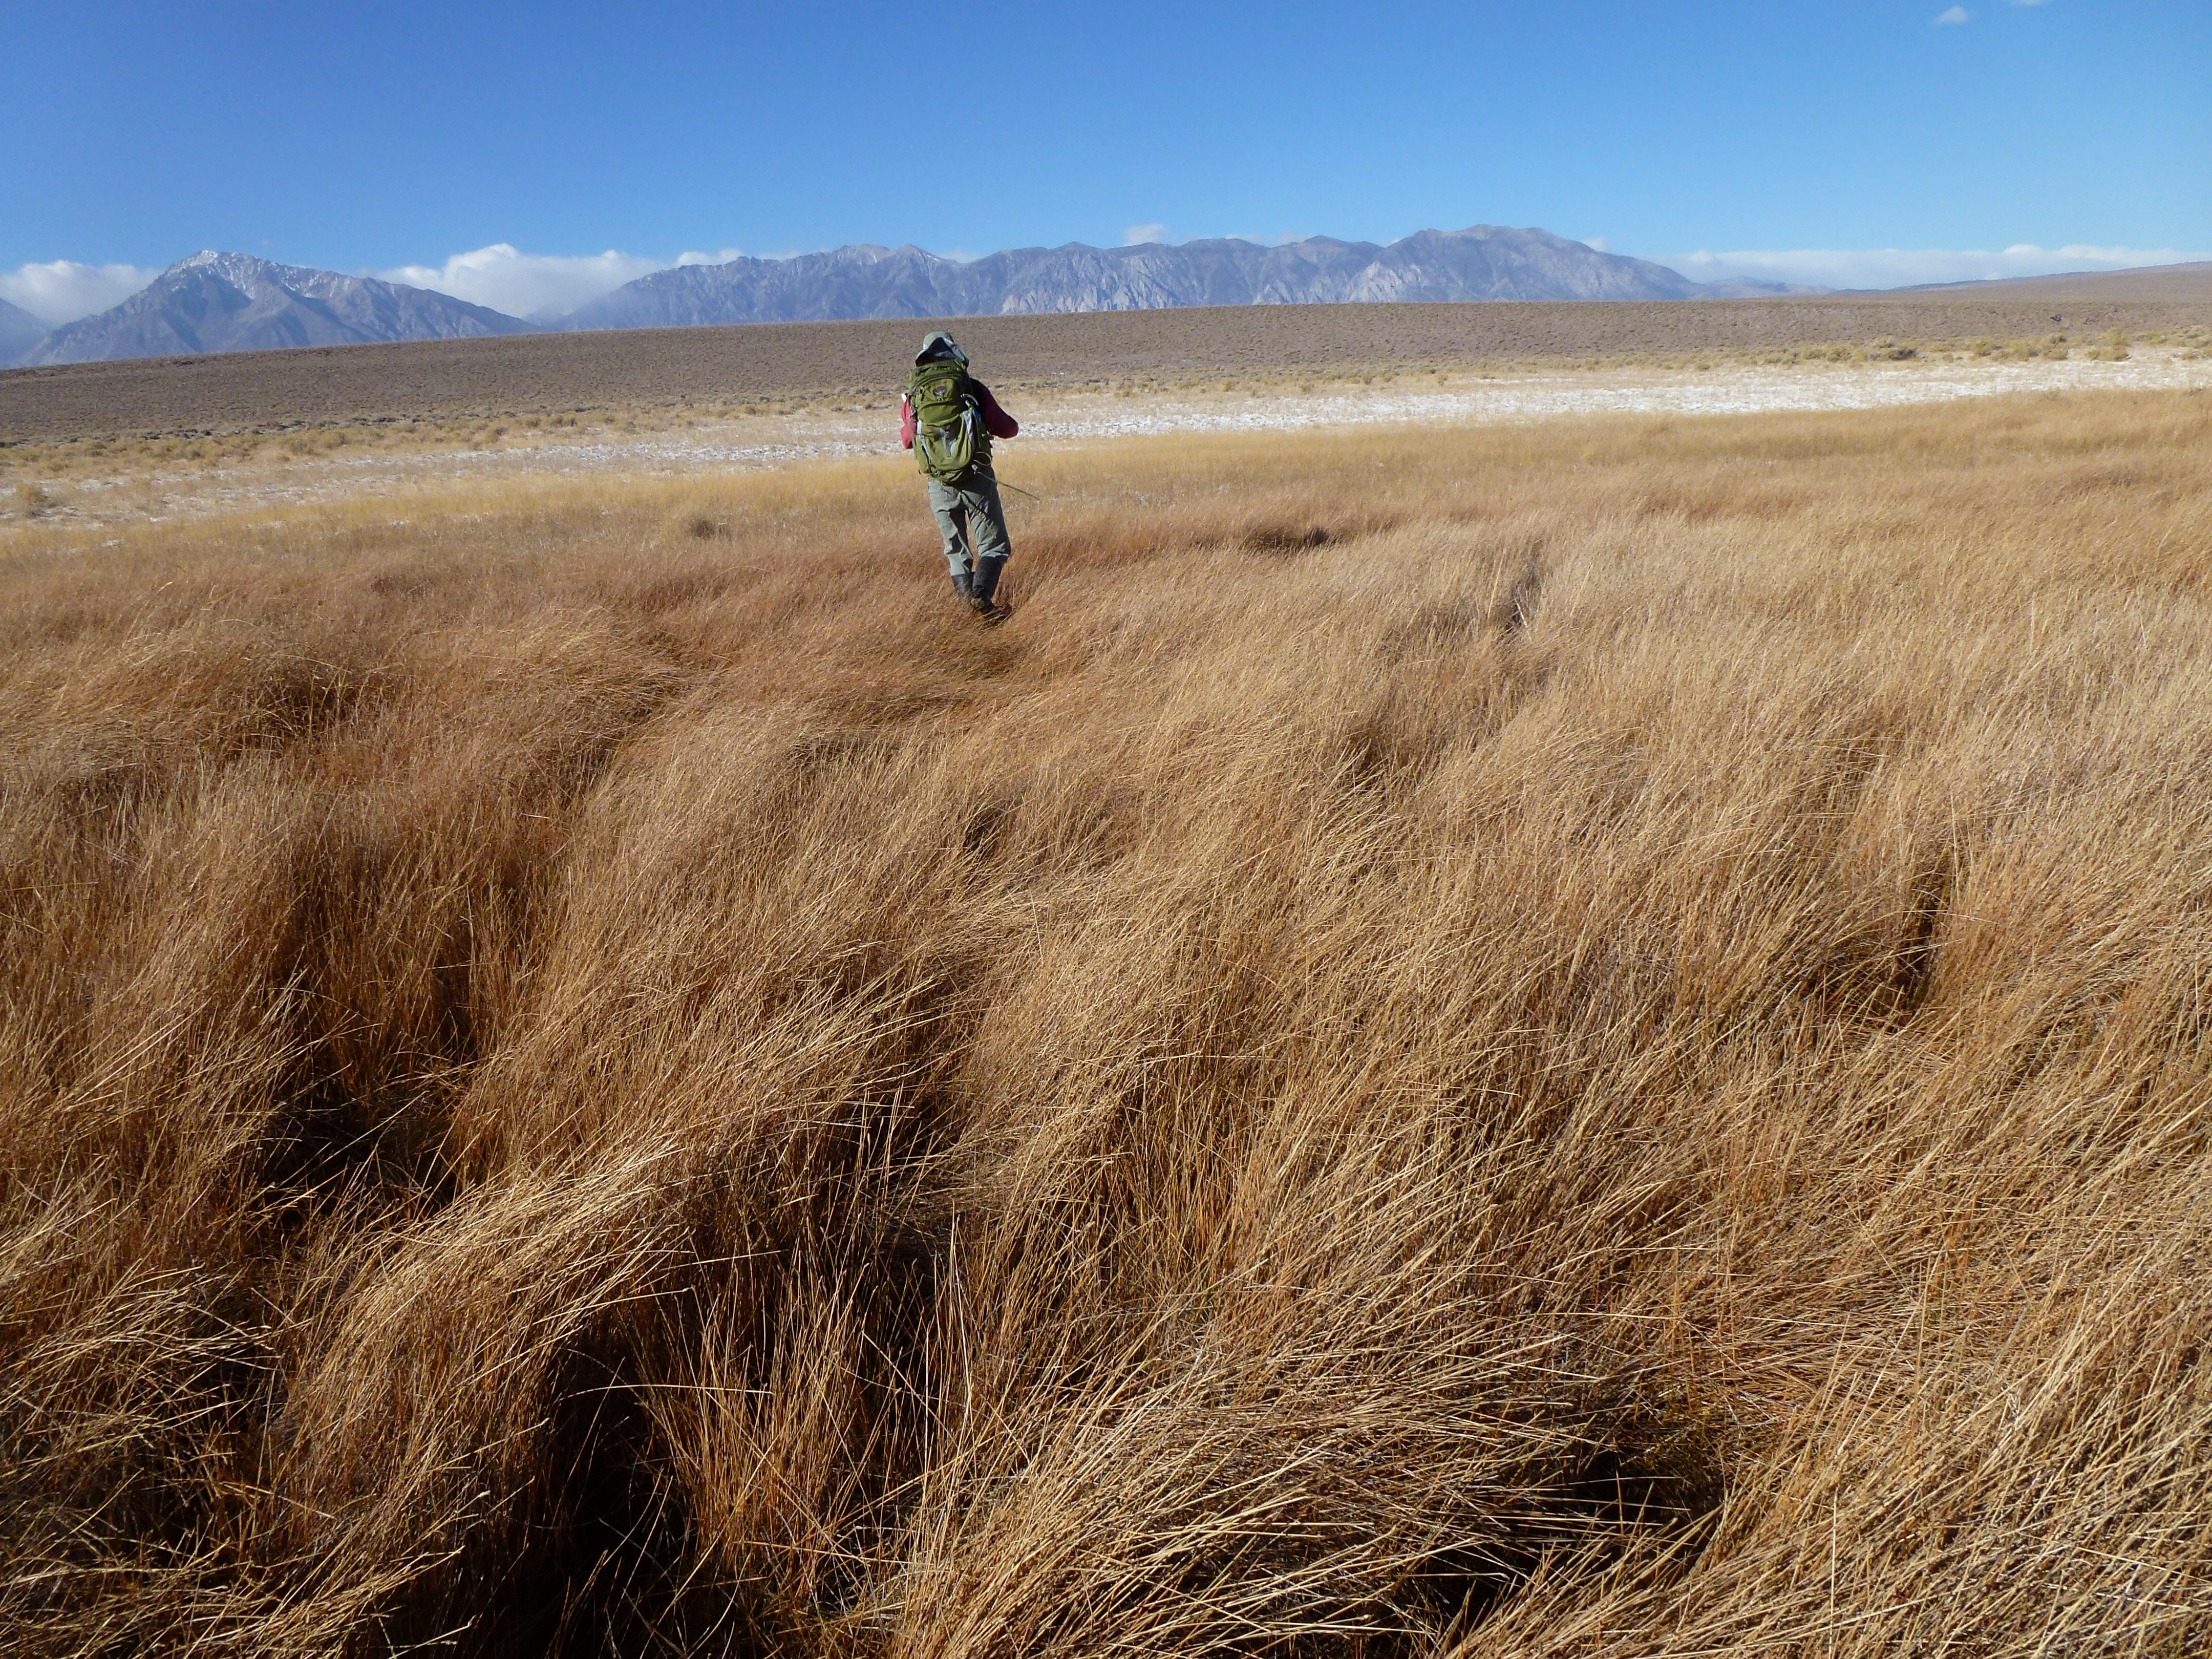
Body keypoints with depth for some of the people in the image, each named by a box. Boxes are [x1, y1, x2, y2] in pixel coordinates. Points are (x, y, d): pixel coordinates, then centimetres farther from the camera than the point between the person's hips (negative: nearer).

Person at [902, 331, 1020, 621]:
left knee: (956, 551, 15)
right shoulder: (973, 387, 1)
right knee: (995, 546, 3)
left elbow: (907, 439, 20)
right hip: (977, 478, -2)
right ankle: (981, 596, -20)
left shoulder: (913, 395, 7)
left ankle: (966, 600, 6)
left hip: (940, 485, 3)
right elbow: (1007, 429, 3)